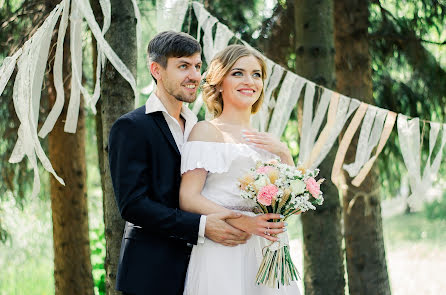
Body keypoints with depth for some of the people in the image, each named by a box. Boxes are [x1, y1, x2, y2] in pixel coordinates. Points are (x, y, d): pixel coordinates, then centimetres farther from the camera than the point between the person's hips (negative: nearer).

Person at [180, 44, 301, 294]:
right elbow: (188, 198, -9)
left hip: (266, 256, 6)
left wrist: (284, 154, 1)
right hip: (222, 253, -5)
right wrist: (243, 222, -21)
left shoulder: (265, 141, 18)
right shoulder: (207, 131, 0)